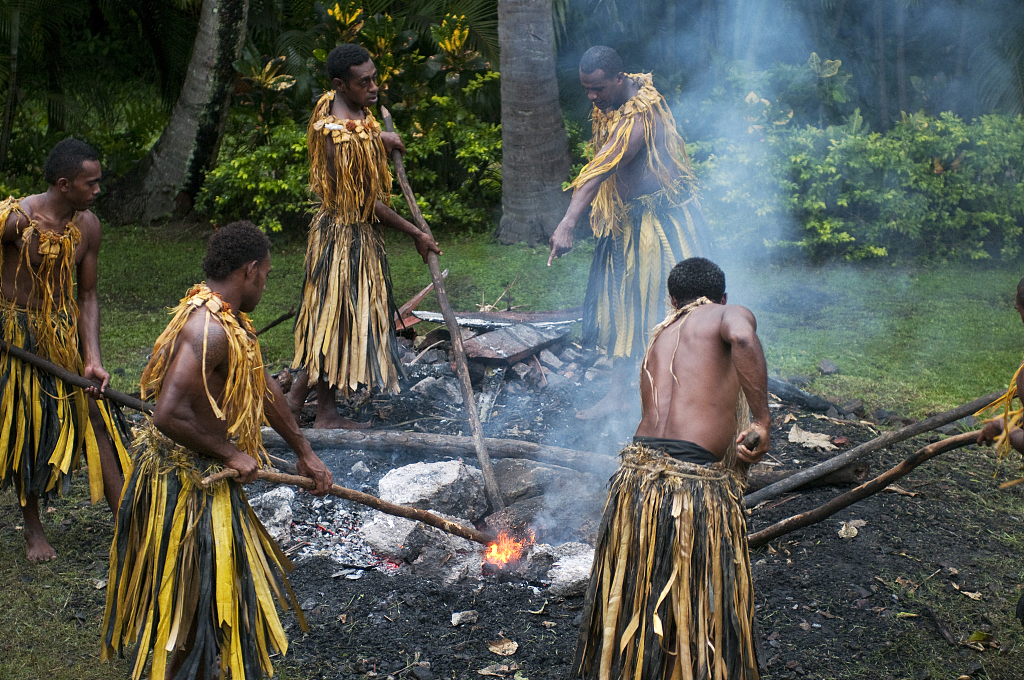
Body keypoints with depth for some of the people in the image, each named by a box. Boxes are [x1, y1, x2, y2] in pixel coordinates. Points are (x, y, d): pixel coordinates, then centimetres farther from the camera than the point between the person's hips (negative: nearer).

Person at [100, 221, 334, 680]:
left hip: (204, 475, 10)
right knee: (198, 598, 4)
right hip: (189, 483, -10)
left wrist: (305, 453, 21)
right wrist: (230, 453, -22)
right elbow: (170, 415, -35)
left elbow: (263, 387, 16)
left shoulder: (226, 316, 7)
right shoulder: (209, 329, -27)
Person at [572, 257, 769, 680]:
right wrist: (762, 421, -15)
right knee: (700, 610, 11)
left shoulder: (660, 334, 24)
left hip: (639, 473, 6)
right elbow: (742, 338, -21)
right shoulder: (731, 314, 5)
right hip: (698, 479, -6)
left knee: (635, 595, 24)